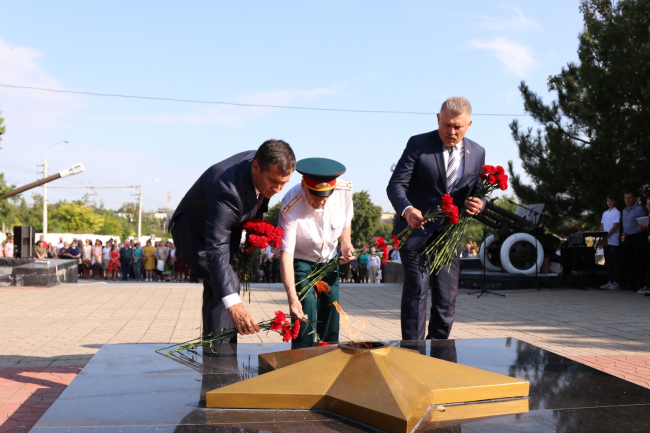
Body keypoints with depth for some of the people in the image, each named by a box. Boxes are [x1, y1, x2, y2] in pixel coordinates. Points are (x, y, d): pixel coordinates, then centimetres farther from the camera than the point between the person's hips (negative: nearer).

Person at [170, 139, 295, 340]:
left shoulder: (267, 170, -20)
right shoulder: (227, 186, -43)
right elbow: (216, 248, -48)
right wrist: (234, 305, -56)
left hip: (226, 226, 8)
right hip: (194, 231, -8)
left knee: (215, 290, 16)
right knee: (228, 284, -23)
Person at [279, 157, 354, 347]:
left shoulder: (345, 191, -23)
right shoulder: (291, 207, -35)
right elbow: (286, 254, -35)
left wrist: (346, 243, -15)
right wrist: (292, 298, -42)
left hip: (329, 260, 4)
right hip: (300, 261, -4)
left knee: (331, 309, 7)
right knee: (305, 314, -17)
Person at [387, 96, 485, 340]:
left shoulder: (477, 153, 6)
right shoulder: (418, 144, -6)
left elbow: (478, 193, 13)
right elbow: (395, 185, -11)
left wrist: (478, 205, -13)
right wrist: (406, 210, -32)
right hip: (416, 230, -4)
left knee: (447, 298, 7)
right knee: (416, 290, -9)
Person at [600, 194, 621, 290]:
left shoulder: (617, 213, -4)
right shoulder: (605, 213, 17)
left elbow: (614, 227, -12)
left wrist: (606, 236, -17)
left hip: (613, 242, -7)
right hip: (605, 241, 7)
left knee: (614, 262, -5)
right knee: (608, 263, 8)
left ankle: (615, 283, -3)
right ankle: (609, 282, 12)